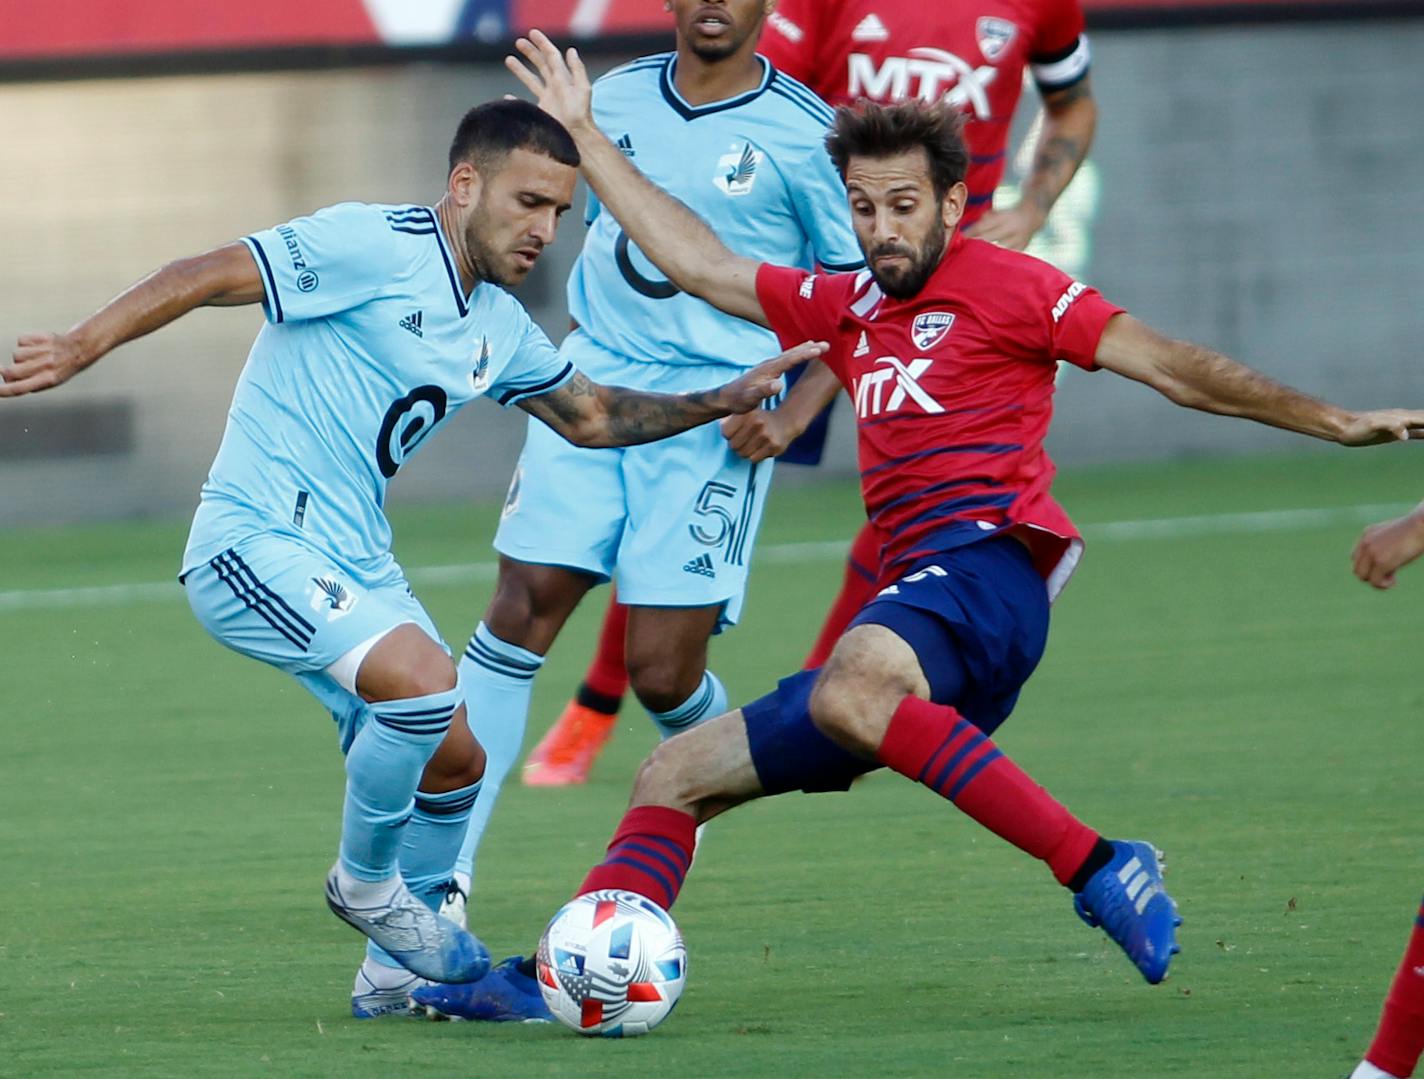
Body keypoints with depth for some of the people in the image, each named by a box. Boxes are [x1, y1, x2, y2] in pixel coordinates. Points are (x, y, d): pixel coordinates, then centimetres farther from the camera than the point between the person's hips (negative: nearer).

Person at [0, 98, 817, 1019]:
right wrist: (79, 349, -26)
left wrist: (724, 401, 20)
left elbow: (592, 416, 29)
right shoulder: (374, 246, -14)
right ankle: (365, 881, -2)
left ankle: (396, 968, 27)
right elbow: (206, 278, -17)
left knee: (454, 757, 10)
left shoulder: (498, 327, 12)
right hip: (257, 544, -9)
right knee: (427, 684, -26)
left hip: (356, 564, 9)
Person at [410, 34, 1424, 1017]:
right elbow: (698, 262, 30)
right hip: (906, 597, 9)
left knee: (848, 695, -40)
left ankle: (1101, 869, -41)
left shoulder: (1000, 285, 2)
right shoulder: (846, 308, 24)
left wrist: (1331, 421, -6)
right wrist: (583, 133, 31)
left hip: (984, 563, -9)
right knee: (675, 775, 8)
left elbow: (1168, 363, -1)